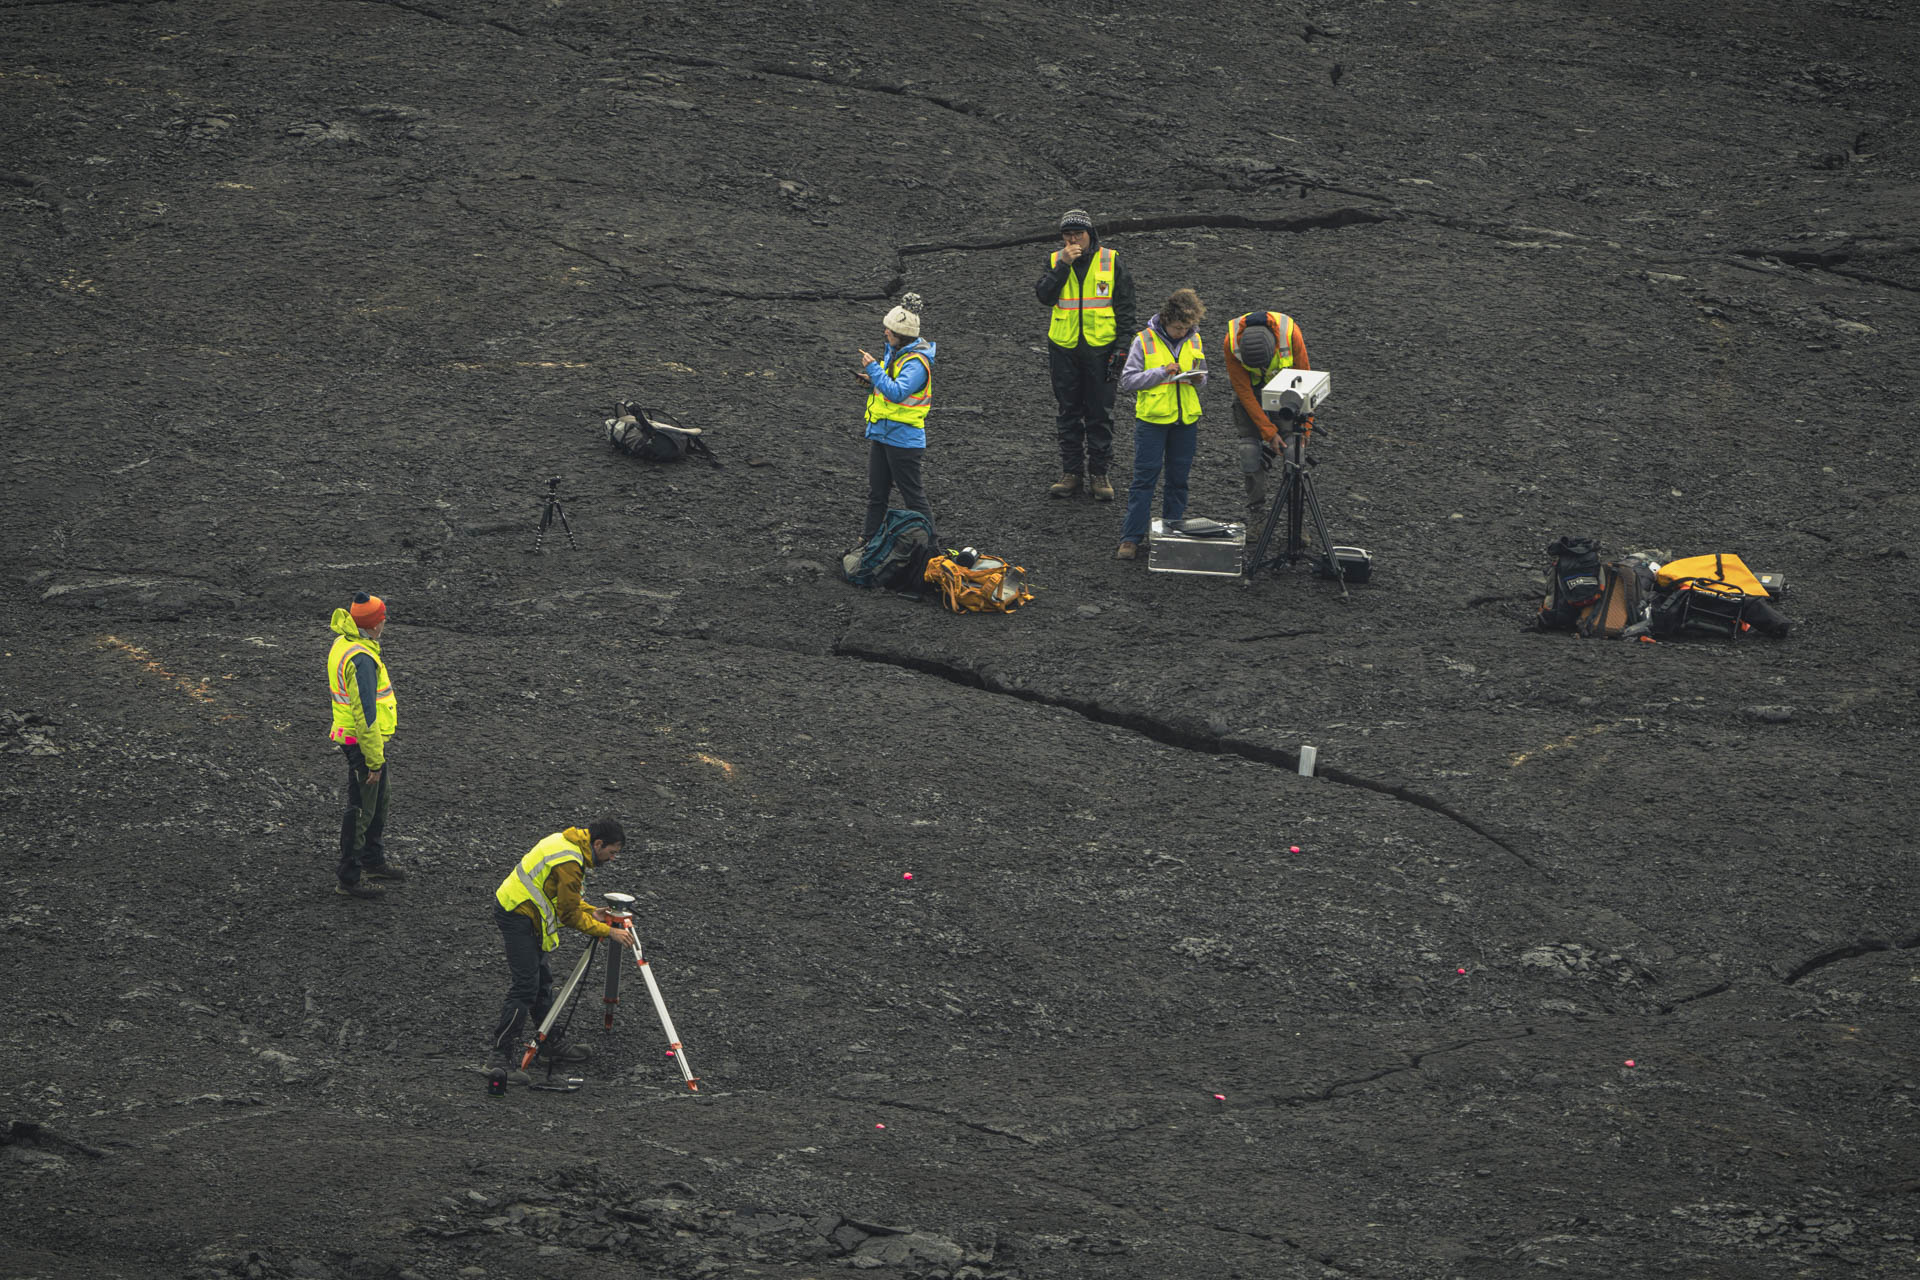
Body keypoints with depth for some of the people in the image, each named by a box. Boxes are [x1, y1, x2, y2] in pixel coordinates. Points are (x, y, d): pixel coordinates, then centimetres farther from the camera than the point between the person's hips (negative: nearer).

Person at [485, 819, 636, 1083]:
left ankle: (551, 1044, 29)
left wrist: (590, 913, 9)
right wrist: (608, 932, -13)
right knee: (525, 986, -13)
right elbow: (570, 915, -18)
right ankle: (500, 1056, -14)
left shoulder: (566, 842, 9)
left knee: (541, 980, 18)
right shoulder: (569, 863, -23)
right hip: (518, 916, -11)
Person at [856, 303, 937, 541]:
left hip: (903, 439, -9)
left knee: (913, 495, -3)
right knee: (876, 492, 17)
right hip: (881, 433, 9)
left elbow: (897, 393, -30)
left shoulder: (916, 363, -20)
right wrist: (872, 382, 1)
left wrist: (874, 368, -25)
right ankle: (869, 539, 27)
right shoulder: (894, 353, 9)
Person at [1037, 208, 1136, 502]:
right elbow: (1044, 295, -9)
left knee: (1100, 414, 1)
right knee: (1068, 412, 7)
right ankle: (1070, 473, 14)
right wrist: (1064, 264, -17)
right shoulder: (1055, 261, 6)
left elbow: (1124, 306, 3)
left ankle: (1099, 474, 8)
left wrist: (1124, 344, -3)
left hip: (1100, 346, -2)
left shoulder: (1110, 261, 1)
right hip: (1064, 347, 2)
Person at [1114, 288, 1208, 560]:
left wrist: (1198, 379, -6)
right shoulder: (1145, 341, -8)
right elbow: (1127, 380, -9)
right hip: (1152, 418, -4)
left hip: (1186, 419, 4)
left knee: (1178, 478, 10)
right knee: (1145, 477, -4)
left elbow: (1203, 376, 18)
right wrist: (1162, 372, -18)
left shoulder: (1193, 341, 5)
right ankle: (1131, 539, -2)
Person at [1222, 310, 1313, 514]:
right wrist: (1269, 431, -29)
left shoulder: (1291, 334, -37)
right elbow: (1244, 392, -28)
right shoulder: (1232, 343, -35)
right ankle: (1257, 505, -1)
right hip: (1249, 386, -1)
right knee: (1250, 441, -9)